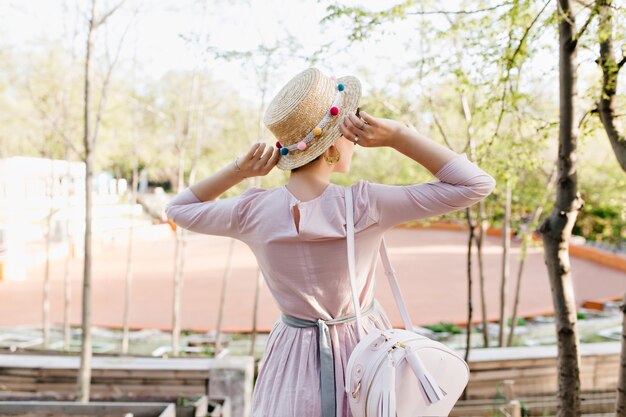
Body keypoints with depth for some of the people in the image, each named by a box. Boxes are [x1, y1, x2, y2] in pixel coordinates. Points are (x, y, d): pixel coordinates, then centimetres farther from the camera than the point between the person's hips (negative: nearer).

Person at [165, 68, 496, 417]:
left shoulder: (253, 212, -17)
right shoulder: (366, 206, -24)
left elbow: (179, 208, 4)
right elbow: (476, 184, -18)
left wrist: (237, 171, -8)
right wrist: (397, 136, -21)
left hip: (296, 365, 2)